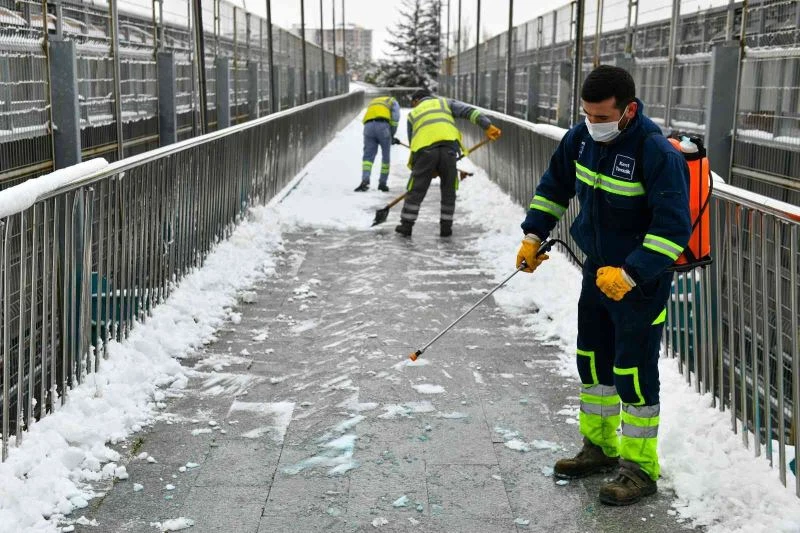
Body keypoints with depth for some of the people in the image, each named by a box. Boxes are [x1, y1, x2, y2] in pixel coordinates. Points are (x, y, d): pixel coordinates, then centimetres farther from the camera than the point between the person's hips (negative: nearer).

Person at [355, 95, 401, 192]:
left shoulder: (372, 102, 38)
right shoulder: (392, 101, 26)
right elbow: (395, 118, 7)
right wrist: (392, 135, 17)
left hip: (368, 126, 3)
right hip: (383, 125, -3)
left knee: (368, 155, 4)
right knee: (386, 156, 11)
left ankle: (365, 180, -16)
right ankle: (382, 183, 13)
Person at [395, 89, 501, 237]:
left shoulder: (413, 114, 31)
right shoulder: (445, 102, 29)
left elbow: (412, 143, 28)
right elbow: (469, 111, 12)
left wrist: (430, 169, 31)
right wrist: (487, 126, 3)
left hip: (424, 149, 0)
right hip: (449, 145, 0)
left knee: (416, 189, 9)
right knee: (449, 190, 12)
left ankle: (406, 224, 11)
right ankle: (446, 226, 14)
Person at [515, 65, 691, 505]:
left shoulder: (656, 152, -26)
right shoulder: (583, 137, -4)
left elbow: (673, 227, -27)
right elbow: (555, 184, 13)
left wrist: (631, 275, -32)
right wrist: (534, 234, 8)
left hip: (642, 279, -7)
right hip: (597, 268, 7)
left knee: (633, 370, -2)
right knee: (592, 358, 17)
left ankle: (640, 468, 13)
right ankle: (600, 446, 34)